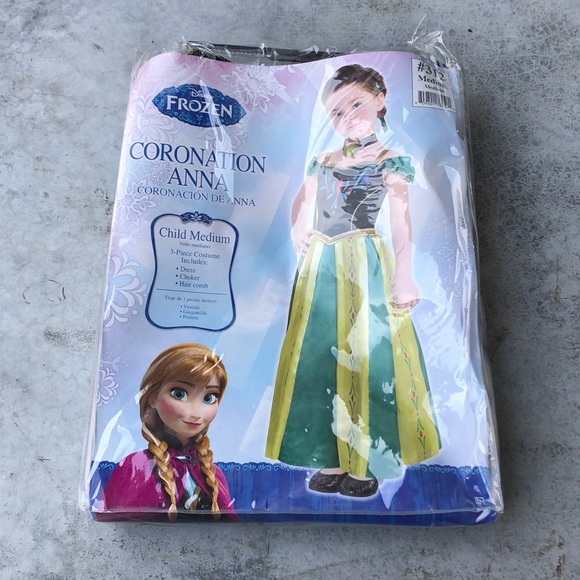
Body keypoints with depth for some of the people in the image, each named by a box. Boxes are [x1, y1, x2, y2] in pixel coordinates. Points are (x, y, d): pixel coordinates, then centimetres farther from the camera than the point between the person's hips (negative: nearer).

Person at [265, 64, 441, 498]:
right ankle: (331, 460, 16)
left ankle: (363, 463, 13)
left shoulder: (390, 161, 1)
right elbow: (301, 204, 22)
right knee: (320, 358, 4)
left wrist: (403, 276, -16)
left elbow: (401, 221, -7)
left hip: (364, 265, -5)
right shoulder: (324, 161, 15)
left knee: (363, 356, -1)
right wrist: (298, 234, 1)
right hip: (320, 266, 5)